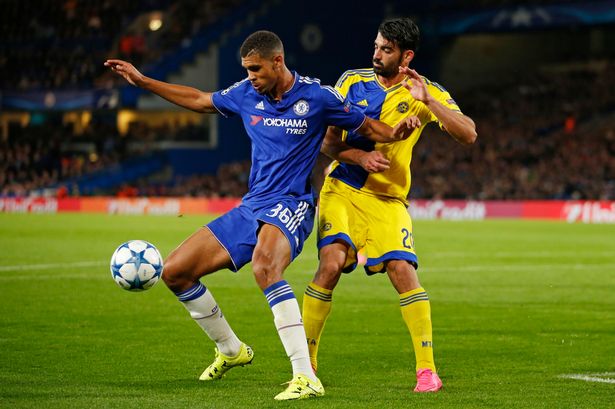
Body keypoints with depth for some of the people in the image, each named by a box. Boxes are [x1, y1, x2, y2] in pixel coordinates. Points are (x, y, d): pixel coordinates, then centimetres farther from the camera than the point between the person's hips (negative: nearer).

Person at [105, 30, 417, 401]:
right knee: (175, 272, 4)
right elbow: (199, 100, 23)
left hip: (291, 204, -7)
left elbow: (368, 127, 2)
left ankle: (306, 377, -41)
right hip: (251, 206, 7)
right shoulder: (246, 94, 7)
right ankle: (231, 350, 26)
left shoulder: (316, 97, -7)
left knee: (264, 263, -40)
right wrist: (143, 81, 23)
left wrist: (395, 133, -20)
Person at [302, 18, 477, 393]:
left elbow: (468, 134, -14)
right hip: (341, 189, 0)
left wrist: (427, 101, -25)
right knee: (331, 263, -18)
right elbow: (328, 142, 3)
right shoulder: (352, 81, 2)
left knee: (402, 270, -17)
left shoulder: (428, 94, -1)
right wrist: (360, 157, -18)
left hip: (388, 199, 0)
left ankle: (427, 369, -11)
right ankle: (306, 363, -4)